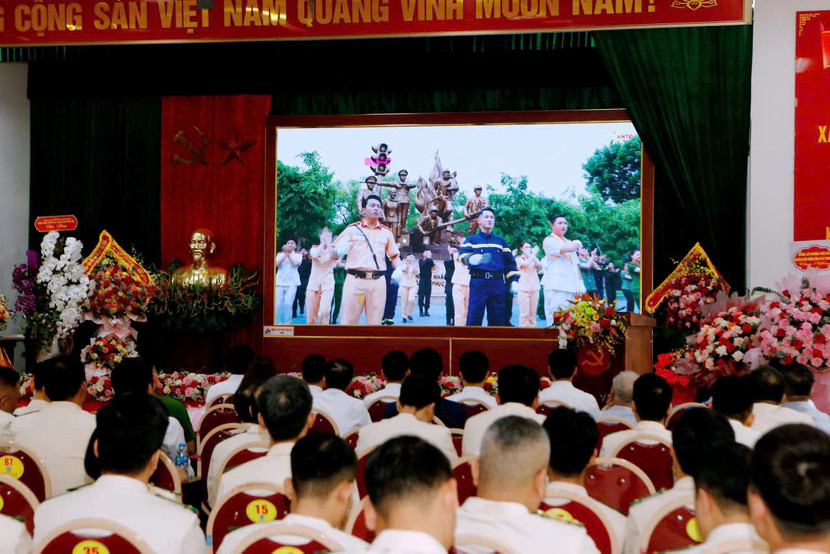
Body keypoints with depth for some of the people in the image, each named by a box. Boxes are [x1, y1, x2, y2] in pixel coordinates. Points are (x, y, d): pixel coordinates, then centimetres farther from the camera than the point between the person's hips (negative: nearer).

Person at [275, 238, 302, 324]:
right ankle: (277, 323, 2)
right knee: (277, 304, -8)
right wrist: (285, 254, -5)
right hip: (280, 282, 2)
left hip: (292, 282, -2)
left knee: (288, 304, -15)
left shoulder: (298, 255, 12)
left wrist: (289, 254, -3)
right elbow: (277, 264, -2)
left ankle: (287, 323, -7)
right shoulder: (280, 254, 15)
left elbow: (296, 263, -7)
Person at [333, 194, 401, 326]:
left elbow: (394, 255, 18)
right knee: (349, 320, -5)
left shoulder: (386, 232, 17)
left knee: (375, 322, 2)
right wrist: (341, 251, -15)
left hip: (377, 282, 2)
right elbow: (335, 253, 8)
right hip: (355, 280, -2)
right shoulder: (352, 229, 10)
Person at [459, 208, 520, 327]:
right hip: (478, 283, -3)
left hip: (497, 284, 3)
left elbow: (510, 262, 18)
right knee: (474, 317, -7)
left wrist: (514, 281, 4)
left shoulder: (500, 241, 21)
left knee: (497, 319, 4)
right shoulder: (471, 240, 10)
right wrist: (472, 258, -34)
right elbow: (463, 254, -10)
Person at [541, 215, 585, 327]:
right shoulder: (549, 241, -1)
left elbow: (576, 265, 27)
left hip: (571, 287, 8)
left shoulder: (569, 242, 25)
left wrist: (580, 283, 16)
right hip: (556, 287, -8)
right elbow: (568, 248, -17)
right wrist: (577, 243, 4)